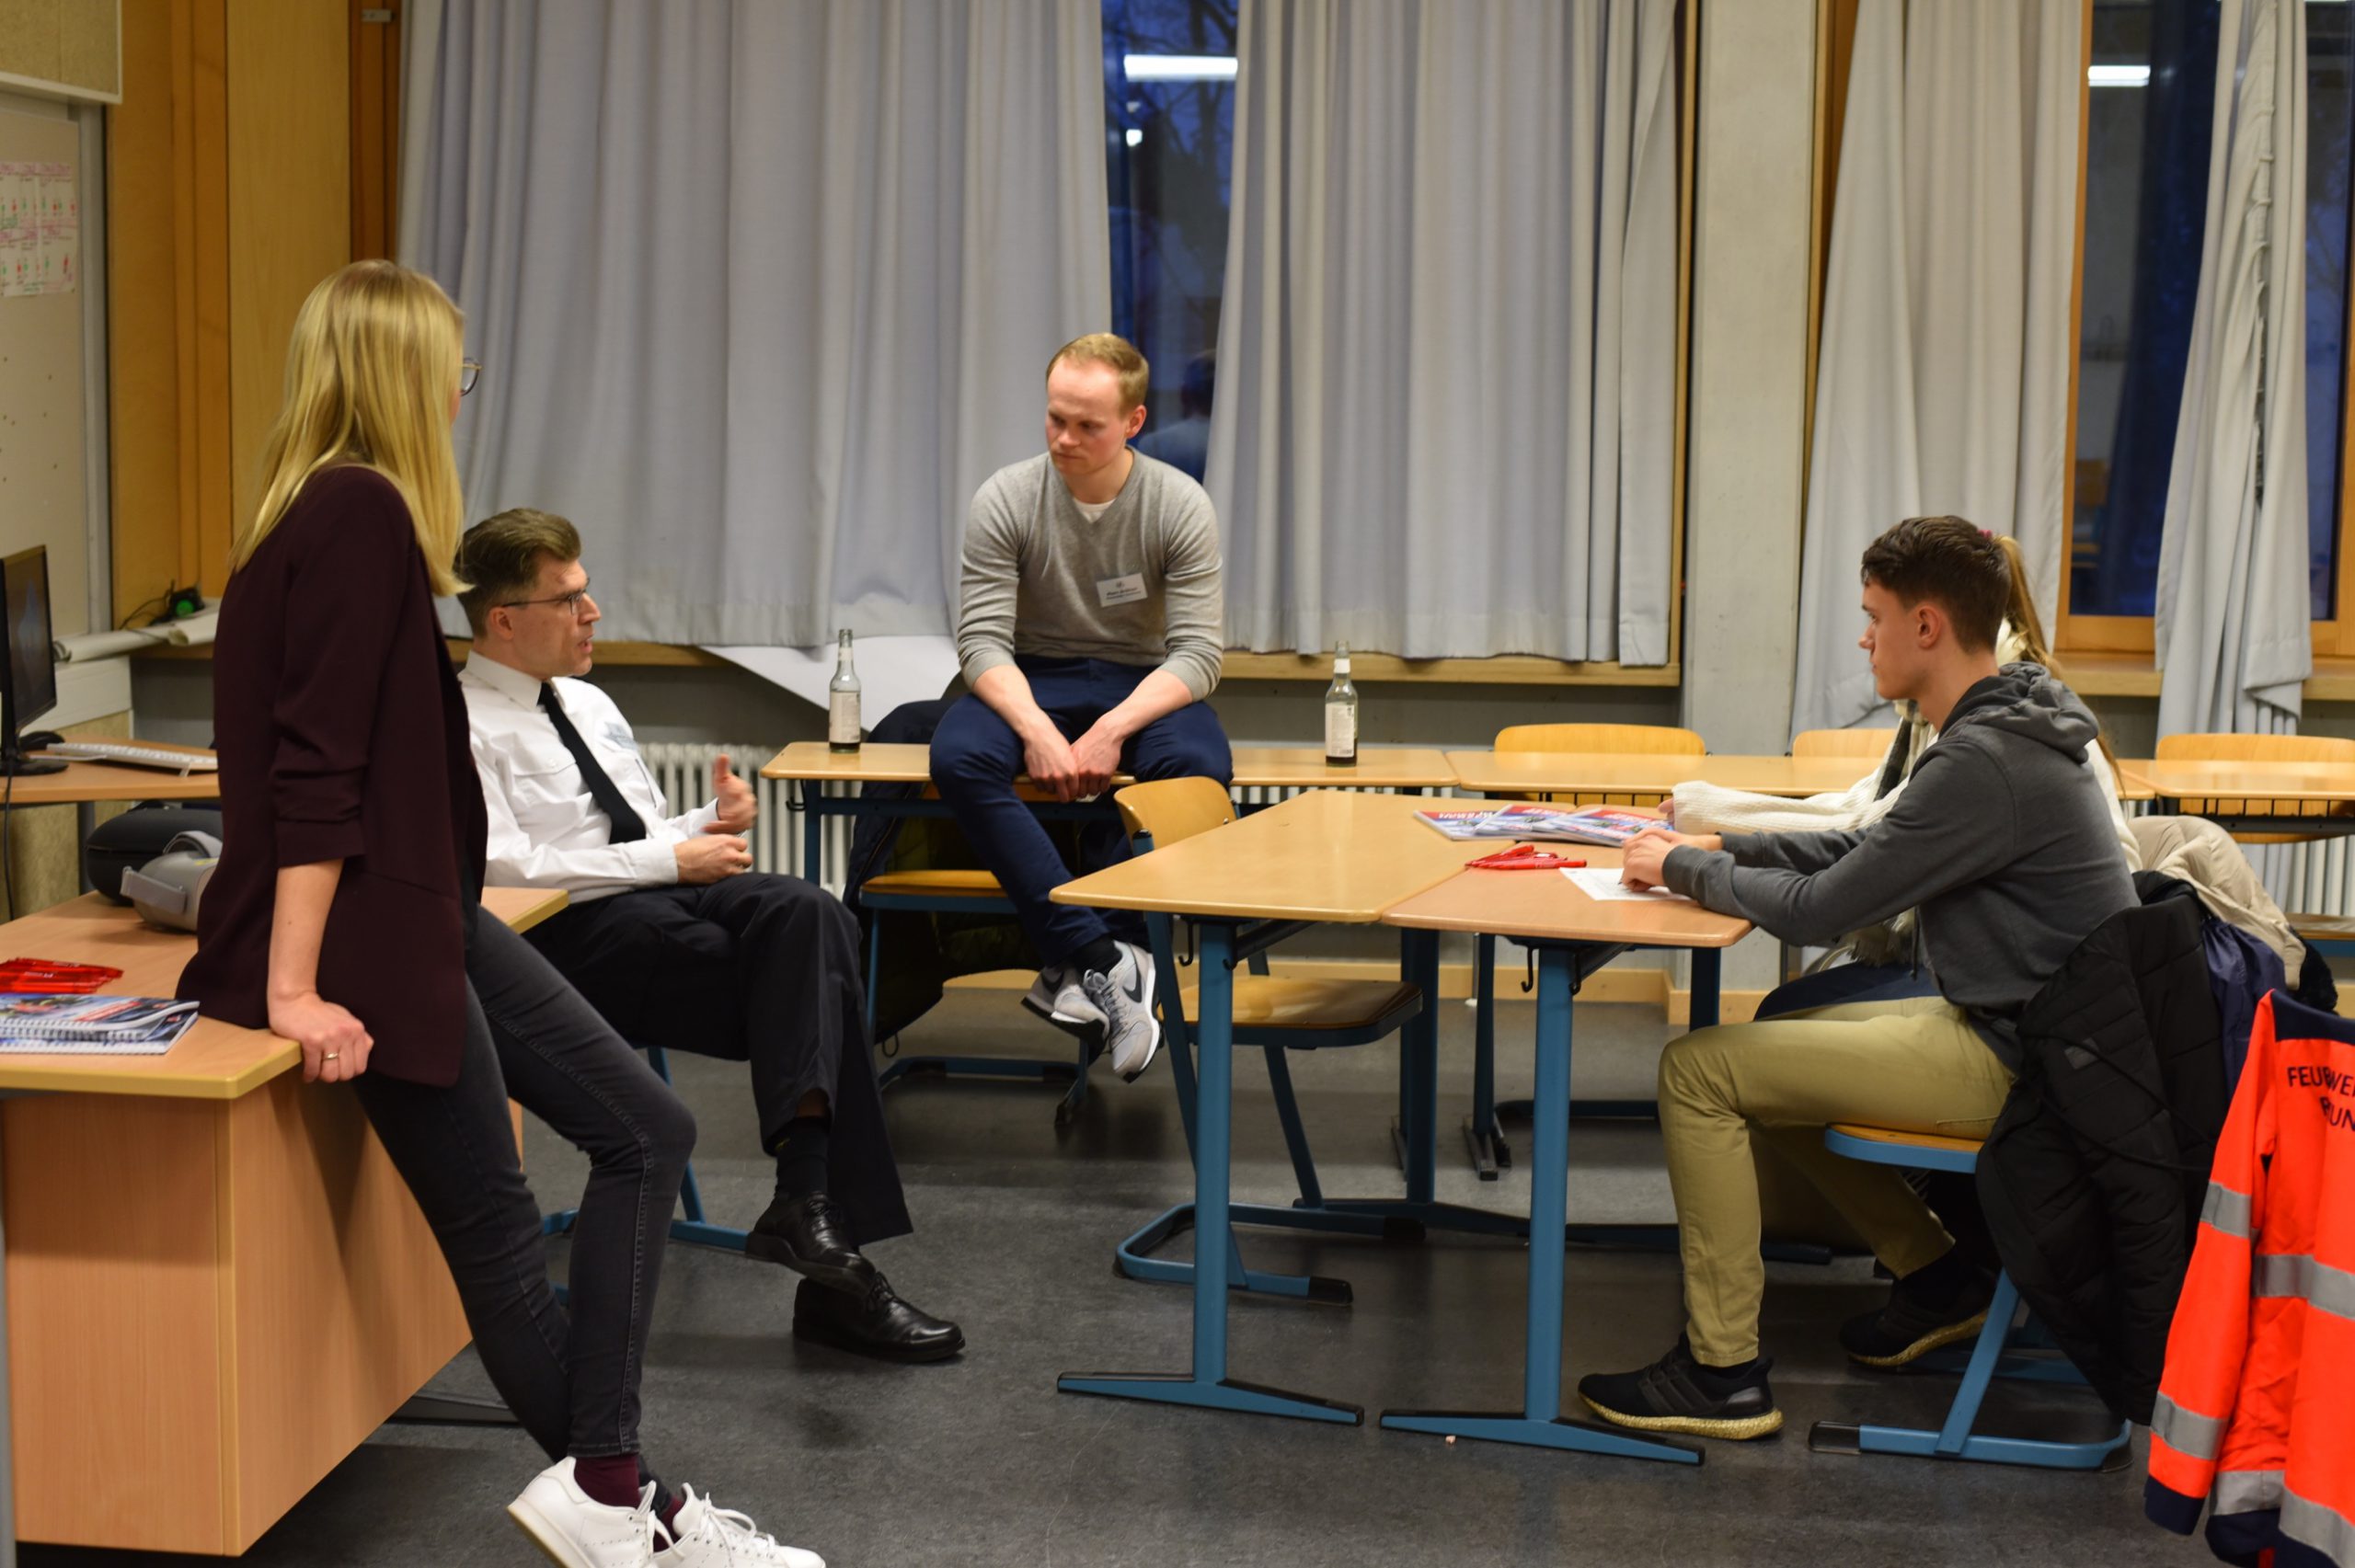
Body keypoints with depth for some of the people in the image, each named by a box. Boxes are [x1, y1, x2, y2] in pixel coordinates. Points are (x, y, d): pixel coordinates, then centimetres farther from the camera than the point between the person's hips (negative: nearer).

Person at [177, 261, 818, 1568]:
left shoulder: (343, 509, 13)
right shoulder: (359, 514, -16)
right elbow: (317, 769, -22)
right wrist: (295, 988, -25)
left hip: (422, 908, 11)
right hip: (356, 926, -11)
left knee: (645, 1131, 6)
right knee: (496, 1233, -3)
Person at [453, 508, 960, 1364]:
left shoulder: (589, 704, 25)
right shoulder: (462, 726, -1)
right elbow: (500, 866, -15)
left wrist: (710, 822, 3)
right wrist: (672, 857, -13)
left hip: (669, 897, 7)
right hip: (578, 936, -7)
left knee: (807, 912, -27)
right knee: (816, 983, -25)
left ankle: (808, 1202, -34)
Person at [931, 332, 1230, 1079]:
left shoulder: (1180, 506, -8)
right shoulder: (1006, 500, -8)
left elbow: (1197, 653, -13)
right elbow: (984, 640, -11)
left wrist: (1111, 733, -29)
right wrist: (1035, 729, -30)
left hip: (1143, 686, 0)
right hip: (1036, 682, 1)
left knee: (1199, 766, -36)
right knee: (958, 757, -34)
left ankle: (1074, 971, -28)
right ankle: (1106, 961, -37)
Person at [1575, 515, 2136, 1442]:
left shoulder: (1984, 764, -23)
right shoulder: (2003, 731, 9)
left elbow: (1815, 911, -20)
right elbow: (1869, 849, 19)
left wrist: (1685, 870, -4)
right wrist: (1719, 850, 10)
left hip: (2009, 1062, -10)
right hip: (2012, 1027, 10)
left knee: (1699, 1068, -12)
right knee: (1775, 1044, 22)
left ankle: (1722, 1373, -6)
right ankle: (1936, 1274, 24)